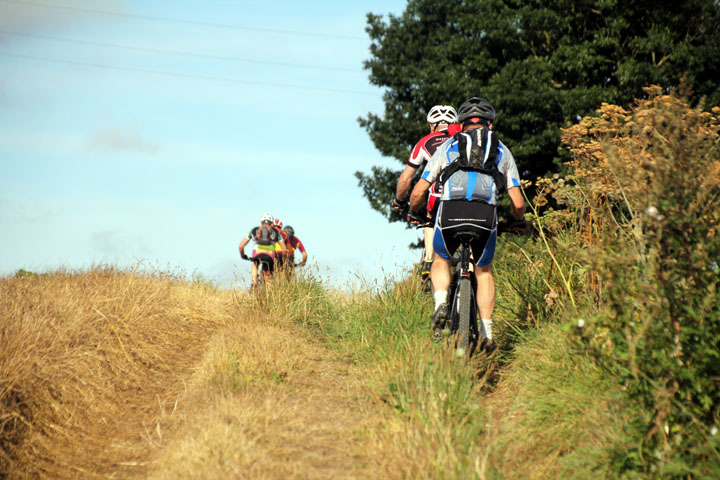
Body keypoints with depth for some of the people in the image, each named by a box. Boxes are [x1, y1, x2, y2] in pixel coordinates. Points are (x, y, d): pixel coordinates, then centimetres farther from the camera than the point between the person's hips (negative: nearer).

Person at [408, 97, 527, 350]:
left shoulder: (447, 146, 24)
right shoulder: (502, 151, 26)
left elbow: (418, 192, 22)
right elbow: (517, 203, 22)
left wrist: (414, 212, 44)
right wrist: (520, 220, 45)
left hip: (450, 212, 0)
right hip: (485, 215, 1)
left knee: (441, 261, 30)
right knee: (484, 270, 27)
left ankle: (441, 303, 4)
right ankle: (487, 333, 21)